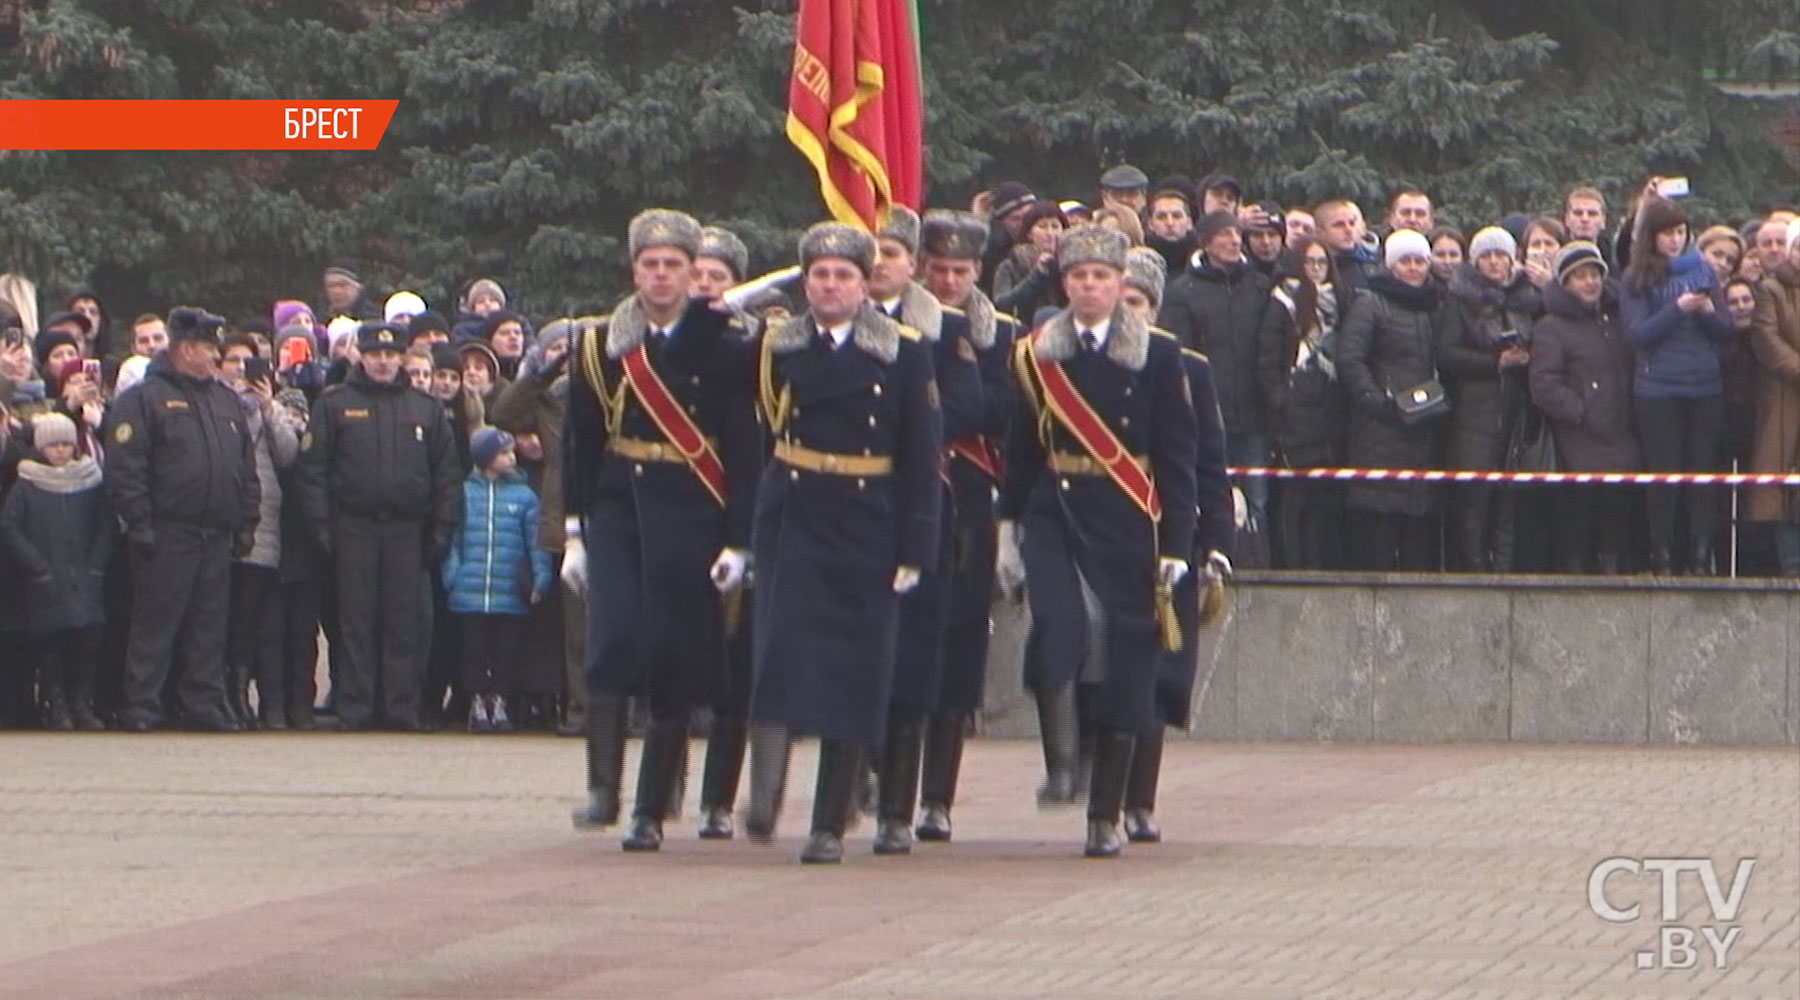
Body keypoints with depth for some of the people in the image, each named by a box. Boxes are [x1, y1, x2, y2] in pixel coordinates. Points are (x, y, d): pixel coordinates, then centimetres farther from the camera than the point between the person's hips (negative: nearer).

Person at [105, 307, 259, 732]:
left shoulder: (227, 401, 17)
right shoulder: (144, 398, -4)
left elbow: (247, 467, 21)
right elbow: (124, 467, -11)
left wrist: (246, 522, 13)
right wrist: (139, 524, -16)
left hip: (217, 535, 6)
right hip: (168, 534, -6)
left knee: (210, 623, 8)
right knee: (155, 624, -4)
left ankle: (205, 704, 13)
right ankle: (141, 708, -2)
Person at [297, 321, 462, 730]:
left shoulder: (425, 410, 11)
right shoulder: (335, 405, 5)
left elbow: (447, 473, 12)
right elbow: (313, 467, 1)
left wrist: (443, 528, 3)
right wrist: (321, 525, -6)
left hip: (407, 527, 2)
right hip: (355, 527, -2)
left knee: (405, 622, 0)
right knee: (356, 621, -1)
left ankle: (402, 707, 2)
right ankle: (354, 707, 0)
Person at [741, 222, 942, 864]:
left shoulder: (905, 357, 2)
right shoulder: (775, 351, 6)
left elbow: (923, 460, 1)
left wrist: (914, 552, -4)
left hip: (869, 532, 0)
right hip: (792, 523, 0)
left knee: (855, 676, 1)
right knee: (783, 650, -17)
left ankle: (830, 825, 7)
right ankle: (764, 801, -23)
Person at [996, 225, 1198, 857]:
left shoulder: (1158, 358, 2)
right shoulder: (1036, 356, 7)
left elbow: (1177, 457, 2)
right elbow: (1020, 450, 11)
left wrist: (1175, 544, -4)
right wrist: (1009, 532, 7)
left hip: (1126, 524, -1)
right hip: (1053, 516, 1)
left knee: (1124, 668, -1)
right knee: (1057, 632, -25)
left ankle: (1106, 817, 7)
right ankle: (1060, 762, -8)